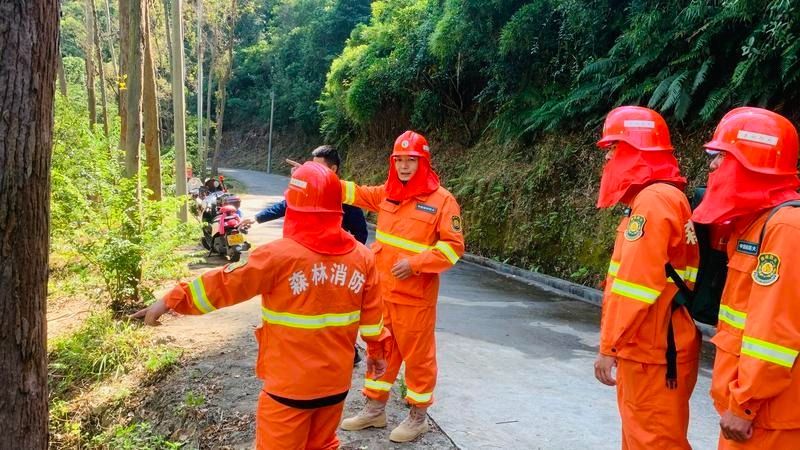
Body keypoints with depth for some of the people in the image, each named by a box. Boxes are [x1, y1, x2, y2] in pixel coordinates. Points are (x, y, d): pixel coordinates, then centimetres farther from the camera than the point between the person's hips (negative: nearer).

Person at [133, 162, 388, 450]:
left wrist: (172, 299, -1)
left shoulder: (280, 255, -20)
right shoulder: (362, 256, -5)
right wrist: (376, 350, 20)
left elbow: (225, 283, -13)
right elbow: (372, 314, 4)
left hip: (290, 385, -4)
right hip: (337, 381, 5)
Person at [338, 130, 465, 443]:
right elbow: (354, 193, 20)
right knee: (380, 350, 17)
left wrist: (415, 263, -22)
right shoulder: (386, 193, 7)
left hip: (415, 295, -6)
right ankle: (374, 410, 33)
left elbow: (453, 246, -13)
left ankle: (418, 417, 25)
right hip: (382, 290, 6)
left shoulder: (442, 200, -11)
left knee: (417, 355, 7)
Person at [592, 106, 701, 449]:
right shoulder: (659, 197, 13)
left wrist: (609, 346, -18)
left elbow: (636, 284, -24)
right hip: (646, 347, 10)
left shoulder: (653, 200, -18)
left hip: (654, 353, -10)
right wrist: (618, 343, 15)